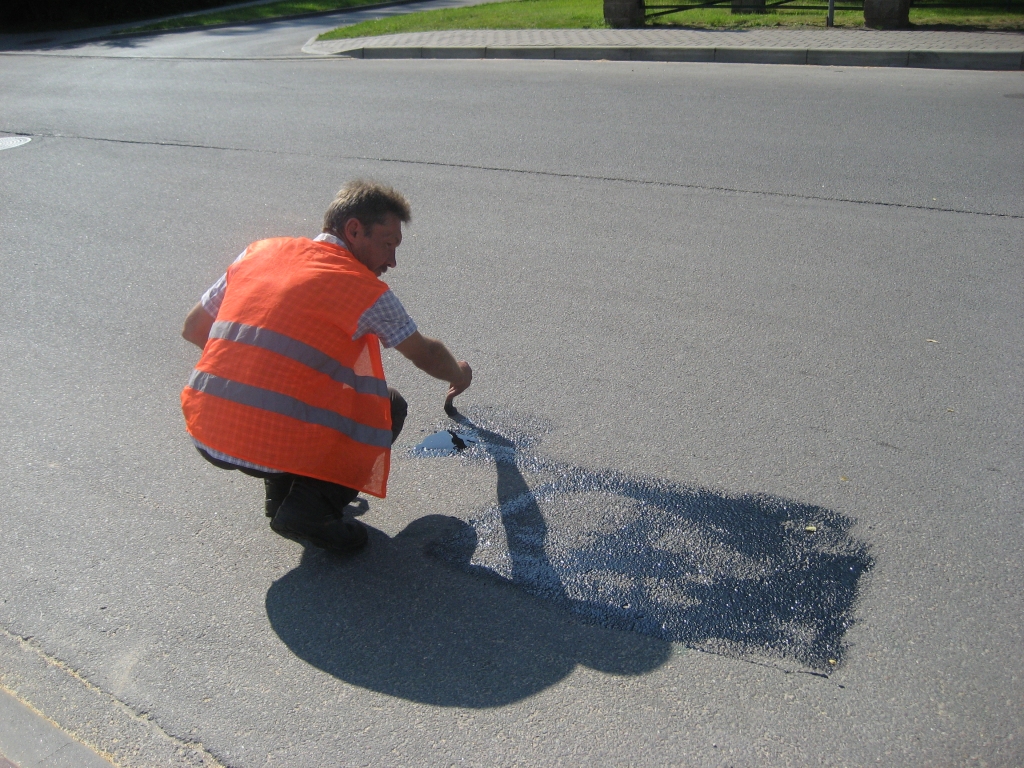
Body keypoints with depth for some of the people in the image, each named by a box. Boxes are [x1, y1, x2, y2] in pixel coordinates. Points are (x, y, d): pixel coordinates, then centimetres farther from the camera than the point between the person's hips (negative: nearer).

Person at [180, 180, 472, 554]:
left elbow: (193, 329, 18)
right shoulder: (365, 289, -3)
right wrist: (459, 375, 35)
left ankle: (281, 492, 23)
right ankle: (310, 507, 0)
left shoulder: (259, 252, 10)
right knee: (389, 406, 16)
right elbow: (425, 355, 13)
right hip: (272, 448, -6)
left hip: (203, 435, 6)